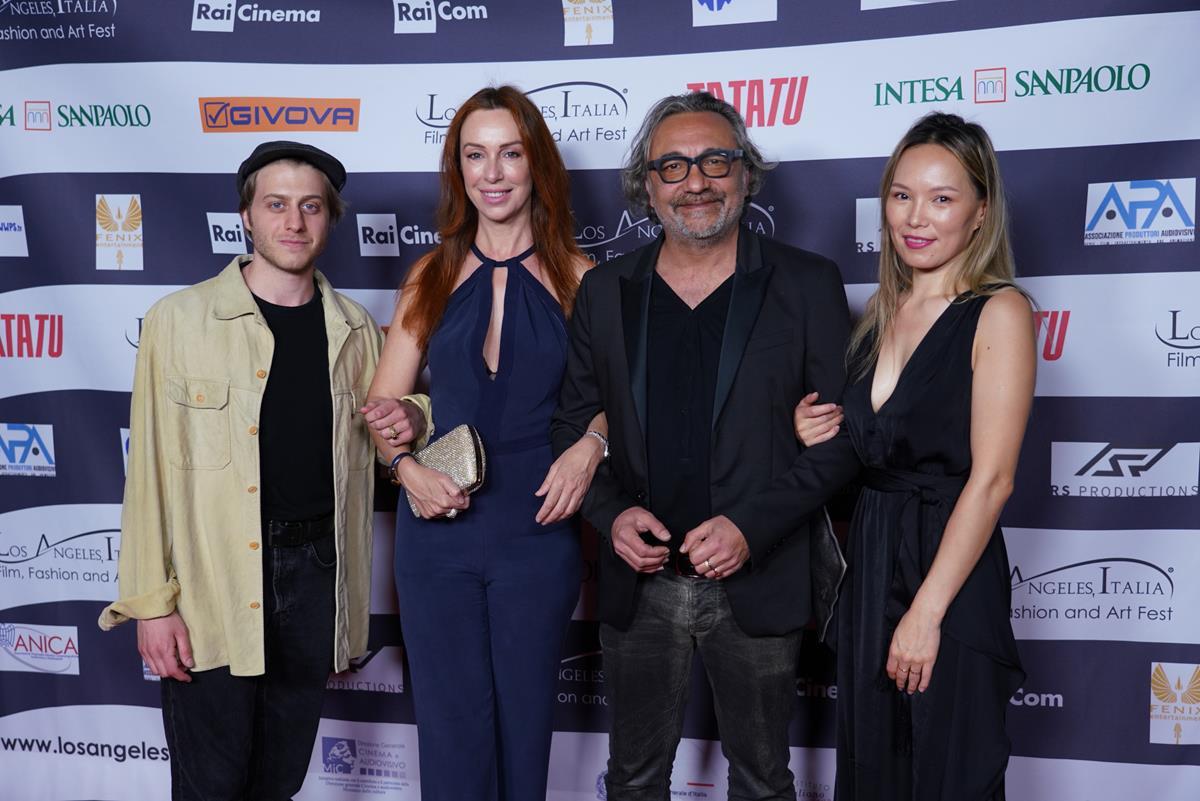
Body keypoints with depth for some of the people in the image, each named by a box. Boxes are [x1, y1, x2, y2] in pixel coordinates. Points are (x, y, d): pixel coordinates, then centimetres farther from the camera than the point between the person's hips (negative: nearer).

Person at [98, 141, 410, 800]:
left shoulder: (356, 330, 5)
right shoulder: (178, 320, -6)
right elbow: (151, 468, -6)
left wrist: (398, 428, -8)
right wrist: (151, 602, -8)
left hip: (317, 572, 4)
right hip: (210, 583, -3)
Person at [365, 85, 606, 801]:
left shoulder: (576, 277, 1)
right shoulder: (433, 276, 6)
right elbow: (383, 404, 8)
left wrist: (591, 445, -14)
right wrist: (407, 467, -10)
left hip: (537, 530, -1)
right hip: (438, 530, 1)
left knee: (524, 723, 11)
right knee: (452, 728, 7)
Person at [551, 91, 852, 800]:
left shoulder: (808, 284, -4)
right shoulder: (605, 291, 4)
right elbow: (573, 427, 8)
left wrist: (752, 527, -16)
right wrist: (611, 513, -9)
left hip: (757, 584, -2)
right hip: (639, 586, 2)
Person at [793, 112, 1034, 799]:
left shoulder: (999, 311, -11)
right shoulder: (882, 315, 9)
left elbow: (991, 477, -17)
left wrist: (927, 612, -20)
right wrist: (819, 436, -3)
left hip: (951, 571, -6)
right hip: (869, 569, 6)